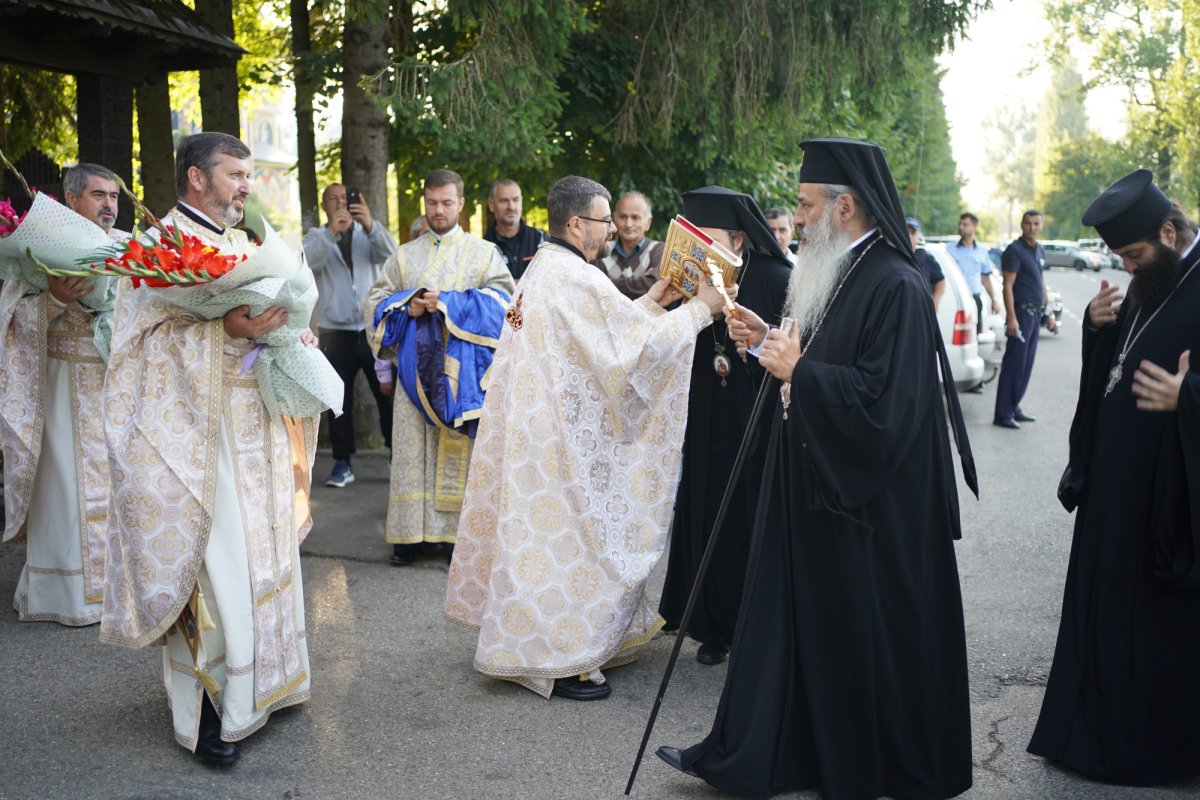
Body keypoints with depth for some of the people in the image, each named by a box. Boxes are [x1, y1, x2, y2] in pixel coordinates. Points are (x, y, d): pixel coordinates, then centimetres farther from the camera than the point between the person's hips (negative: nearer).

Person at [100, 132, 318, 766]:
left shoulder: (242, 245, 15)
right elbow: (151, 340, -17)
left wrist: (290, 335, 2)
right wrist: (227, 329, -27)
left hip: (255, 427, 8)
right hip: (198, 431, -8)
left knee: (260, 552, 13)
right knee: (211, 561, -6)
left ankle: (258, 683, 27)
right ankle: (204, 711, 5)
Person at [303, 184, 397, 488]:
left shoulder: (369, 233, 10)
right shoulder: (316, 237, 8)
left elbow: (389, 252, -11)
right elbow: (307, 261, -14)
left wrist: (370, 224, -29)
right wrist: (331, 231, -29)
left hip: (374, 329, 0)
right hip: (336, 333, 0)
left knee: (388, 395, 2)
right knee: (339, 400, 4)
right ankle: (342, 463, 11)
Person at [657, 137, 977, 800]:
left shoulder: (895, 287, -18)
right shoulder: (833, 273, 10)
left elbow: (883, 401, -26)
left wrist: (798, 369, -20)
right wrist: (769, 342, 4)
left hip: (867, 505, -9)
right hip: (812, 485, 9)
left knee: (863, 638, 5)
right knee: (791, 617, 13)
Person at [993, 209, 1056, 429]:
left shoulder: (1039, 251, 15)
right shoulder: (1015, 250, -10)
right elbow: (1008, 286, -15)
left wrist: (1048, 313, 20)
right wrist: (1011, 318, -22)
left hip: (1036, 314, 8)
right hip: (1022, 312, -8)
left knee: (1026, 366, 10)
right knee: (1013, 365, -7)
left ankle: (1014, 408, 18)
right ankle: (1003, 414, -4)